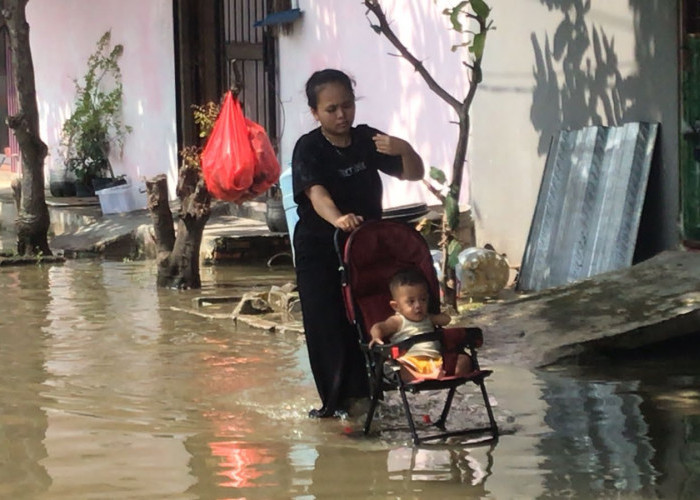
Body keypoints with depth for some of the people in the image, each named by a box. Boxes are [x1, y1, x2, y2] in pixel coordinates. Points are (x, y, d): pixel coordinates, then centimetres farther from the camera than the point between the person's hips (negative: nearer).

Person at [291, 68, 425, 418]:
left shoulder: (367, 140, 0)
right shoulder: (308, 149, -14)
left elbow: (413, 174, 2)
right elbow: (316, 192, -31)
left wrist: (404, 150, -22)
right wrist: (337, 219, -53)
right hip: (319, 249, -3)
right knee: (327, 324, -6)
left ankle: (362, 391, 12)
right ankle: (335, 400, 4)